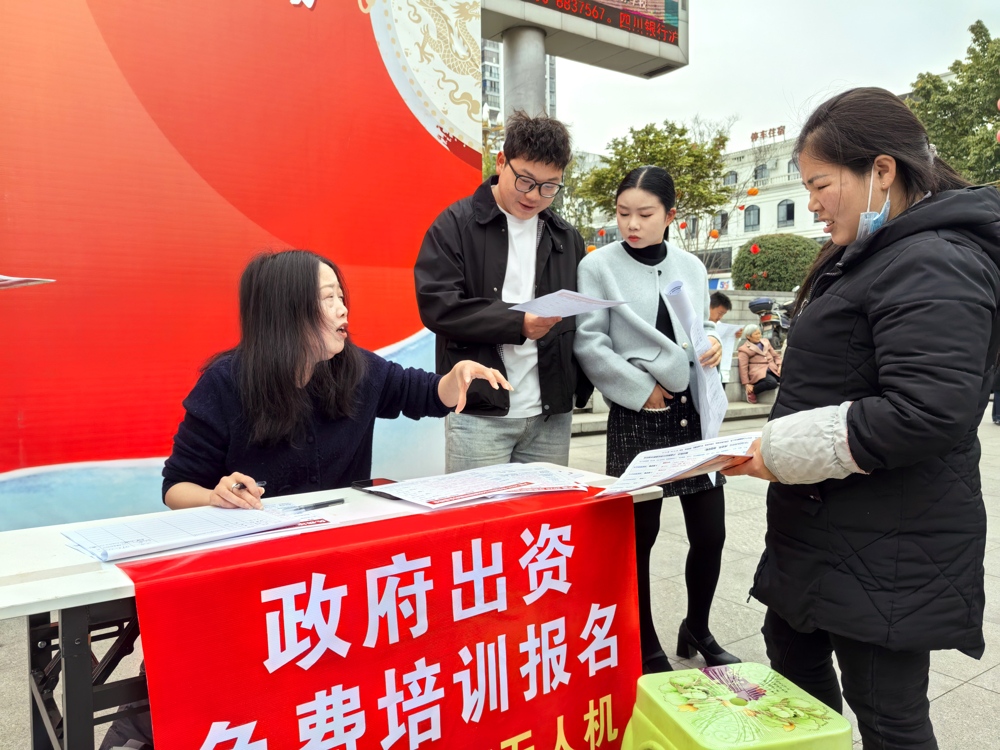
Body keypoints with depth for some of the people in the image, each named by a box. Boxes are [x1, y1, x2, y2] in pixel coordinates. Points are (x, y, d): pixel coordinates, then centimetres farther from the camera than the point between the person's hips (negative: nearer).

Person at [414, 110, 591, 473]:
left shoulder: (566, 238, 14)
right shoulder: (456, 223, -1)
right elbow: (437, 305, -12)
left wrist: (582, 386, 3)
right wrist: (518, 323, -19)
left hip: (552, 416, 5)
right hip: (479, 414, -4)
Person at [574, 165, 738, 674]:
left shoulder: (691, 267, 11)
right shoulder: (599, 266, -2)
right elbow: (589, 343, -7)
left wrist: (712, 342, -2)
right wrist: (640, 389, -12)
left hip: (695, 408, 4)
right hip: (638, 417, -4)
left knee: (710, 532, 7)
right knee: (639, 536, 5)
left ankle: (697, 630, 33)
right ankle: (646, 648, 25)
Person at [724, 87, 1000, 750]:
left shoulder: (933, 265, -19)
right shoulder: (872, 255, 13)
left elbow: (930, 414, -29)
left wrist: (784, 452, -22)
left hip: (884, 554, -10)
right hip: (825, 526, 10)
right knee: (792, 656, 23)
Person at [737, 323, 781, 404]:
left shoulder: (765, 342, 23)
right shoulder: (744, 349, 3)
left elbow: (775, 355, 27)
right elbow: (743, 367, -2)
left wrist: (780, 365, 6)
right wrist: (747, 384, -8)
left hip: (773, 370, 6)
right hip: (759, 372, -6)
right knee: (772, 383, -35)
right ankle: (752, 391, -12)